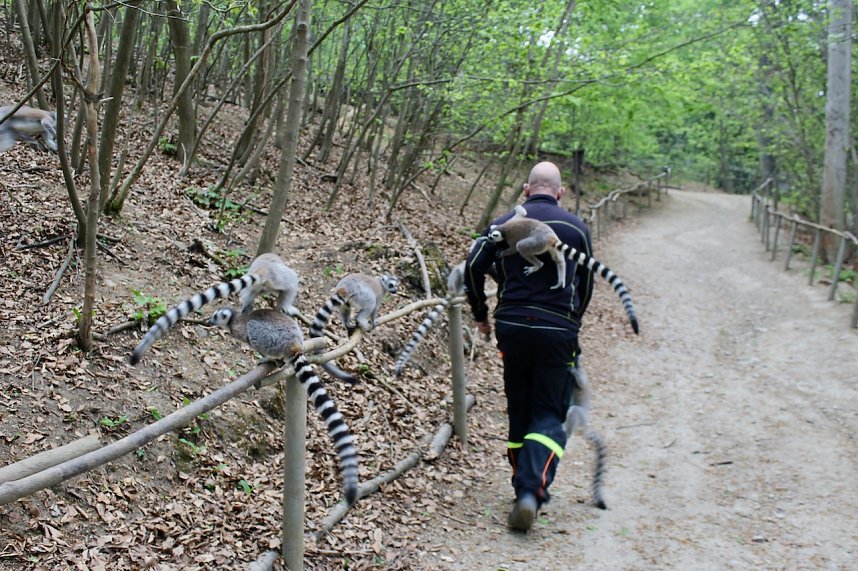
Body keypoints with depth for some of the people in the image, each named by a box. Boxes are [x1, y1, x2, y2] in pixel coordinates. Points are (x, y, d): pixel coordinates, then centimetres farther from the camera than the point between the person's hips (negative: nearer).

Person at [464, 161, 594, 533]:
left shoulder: (504, 224, 5)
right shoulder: (576, 227, 4)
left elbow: (473, 266, -4)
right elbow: (586, 284, 13)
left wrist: (480, 314, 9)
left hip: (512, 327, 2)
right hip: (558, 331, -2)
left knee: (519, 412, 16)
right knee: (549, 415, 3)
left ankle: (524, 489, 22)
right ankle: (533, 490, -17)